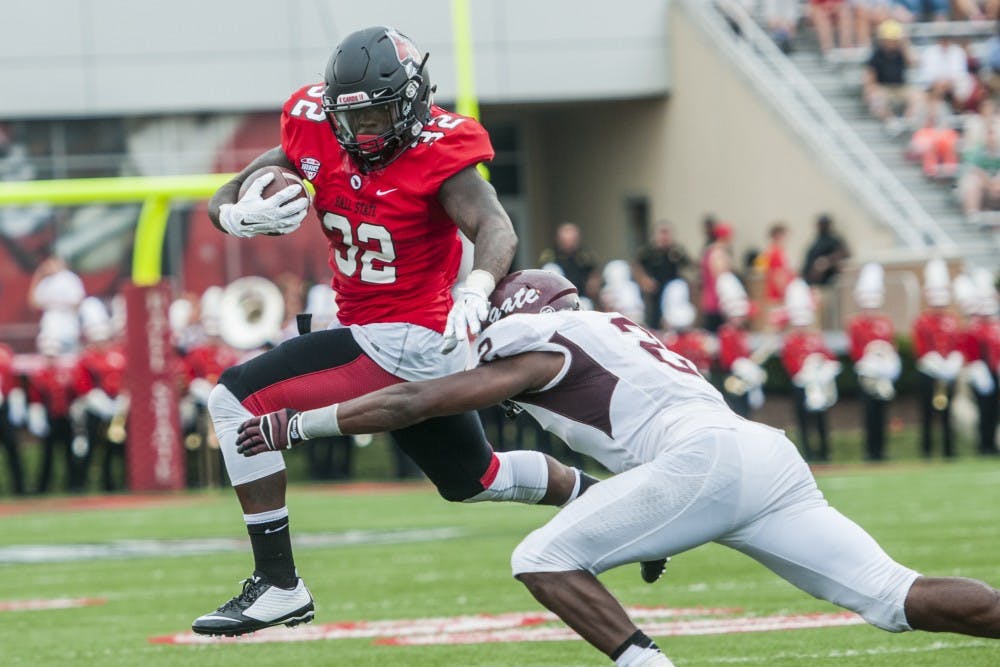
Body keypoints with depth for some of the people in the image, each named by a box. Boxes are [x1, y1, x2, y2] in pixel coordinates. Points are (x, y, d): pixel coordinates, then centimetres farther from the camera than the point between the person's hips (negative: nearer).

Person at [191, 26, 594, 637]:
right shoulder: (319, 134, -3)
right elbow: (224, 201, 0)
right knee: (475, 478, 25)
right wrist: (242, 215, -25)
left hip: (407, 341, -8)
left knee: (240, 398, -16)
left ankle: (278, 585, -16)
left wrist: (478, 288, -55)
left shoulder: (438, 152, -20)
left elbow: (496, 230, -34)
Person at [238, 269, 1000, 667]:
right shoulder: (614, 333, 33)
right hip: (771, 452, 8)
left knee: (543, 559, 0)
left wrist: (298, 424, 16)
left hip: (707, 457, -8)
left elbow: (415, 401, 11)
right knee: (895, 599, 4)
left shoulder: (537, 345, 11)